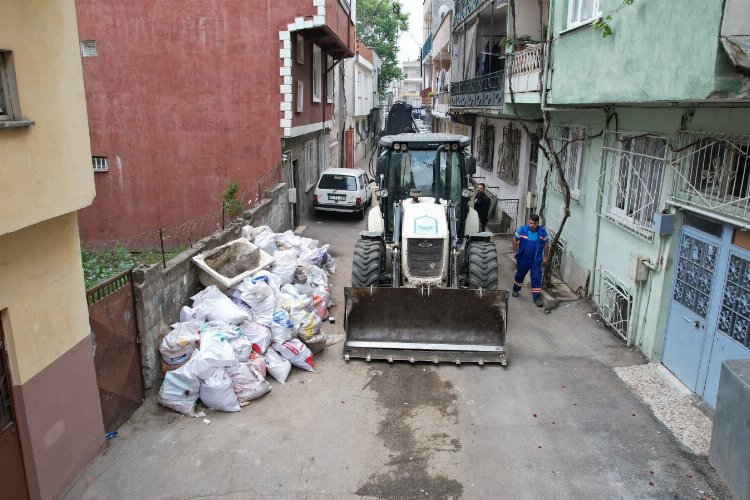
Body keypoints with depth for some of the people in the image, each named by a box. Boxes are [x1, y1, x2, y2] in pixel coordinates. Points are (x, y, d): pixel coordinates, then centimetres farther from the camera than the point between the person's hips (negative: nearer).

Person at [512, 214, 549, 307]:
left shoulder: (542, 231, -8)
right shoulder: (522, 229, -10)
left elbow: (546, 244, 2)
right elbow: (515, 239, 3)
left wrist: (545, 256, 5)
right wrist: (516, 251, 3)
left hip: (536, 260, -1)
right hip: (523, 258, 1)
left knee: (536, 278, -4)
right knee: (520, 274, 18)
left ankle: (537, 297, 1)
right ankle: (515, 290, 42)